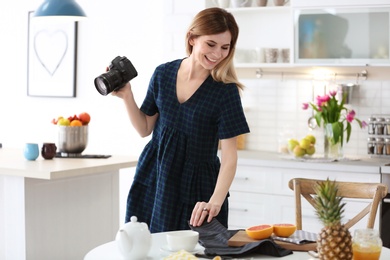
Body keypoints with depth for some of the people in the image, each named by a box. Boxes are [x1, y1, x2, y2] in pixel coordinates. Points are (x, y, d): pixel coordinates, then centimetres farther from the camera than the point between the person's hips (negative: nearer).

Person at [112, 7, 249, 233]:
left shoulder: (225, 91, -13)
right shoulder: (163, 74, -1)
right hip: (154, 180, 3)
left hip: (196, 188, -3)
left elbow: (230, 155, -16)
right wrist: (127, 96, -6)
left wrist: (215, 201, -30)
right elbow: (145, 129, 9)